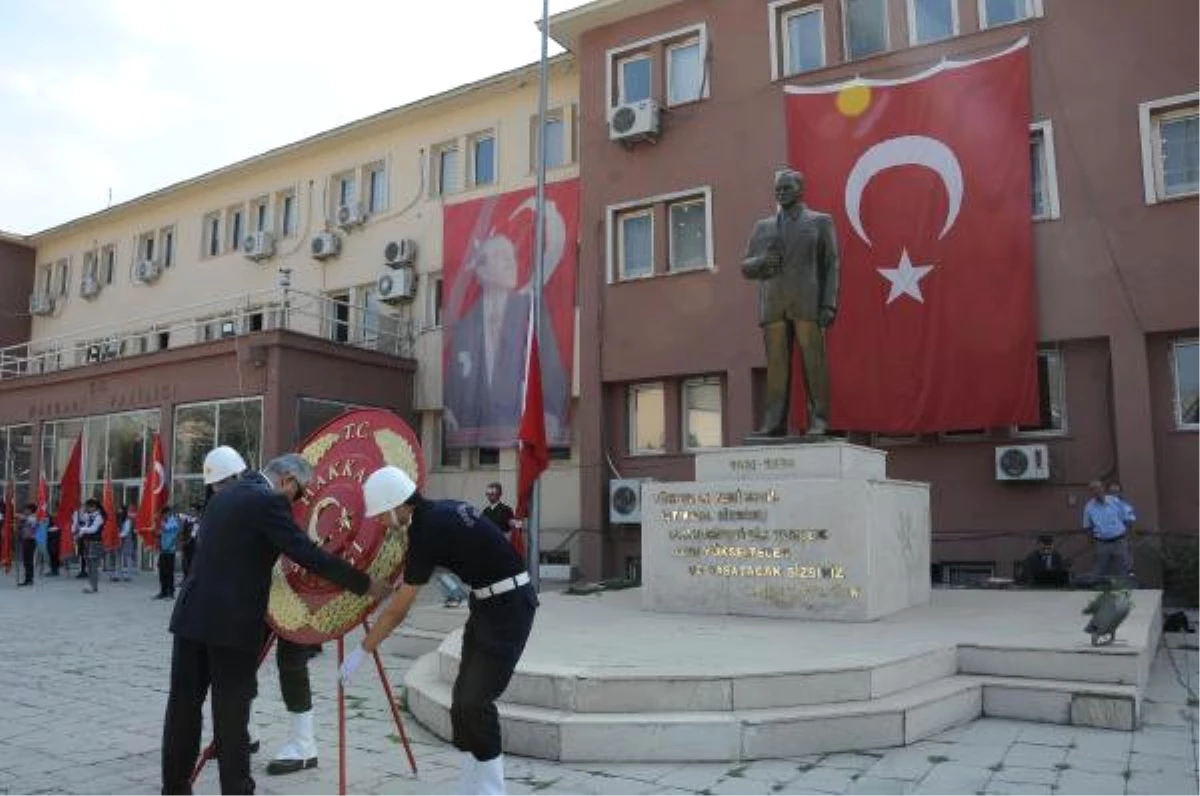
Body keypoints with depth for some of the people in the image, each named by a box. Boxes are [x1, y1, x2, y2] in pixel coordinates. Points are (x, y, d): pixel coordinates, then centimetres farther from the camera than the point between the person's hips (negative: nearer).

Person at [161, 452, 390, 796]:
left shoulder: (226, 494, 15)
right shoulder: (268, 501, -12)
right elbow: (308, 554, -18)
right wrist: (365, 584, -13)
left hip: (193, 614, 8)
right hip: (230, 622, -8)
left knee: (184, 705, 15)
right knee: (231, 714, 0)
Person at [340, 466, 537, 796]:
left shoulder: (429, 530, -21)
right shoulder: (438, 511, 3)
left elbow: (397, 611, -15)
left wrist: (361, 652, -7)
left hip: (509, 605, -10)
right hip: (490, 601, 10)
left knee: (475, 701, -9)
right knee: (463, 697, 11)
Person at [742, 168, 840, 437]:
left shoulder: (820, 221, 13)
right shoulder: (763, 227, 21)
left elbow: (831, 265, 5)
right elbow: (746, 268, 19)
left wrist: (829, 305, -8)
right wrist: (760, 261, -5)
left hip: (808, 302, -2)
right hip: (772, 305, 3)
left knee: (814, 363, -6)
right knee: (776, 365, -2)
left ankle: (819, 421, -5)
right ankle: (774, 423, -3)